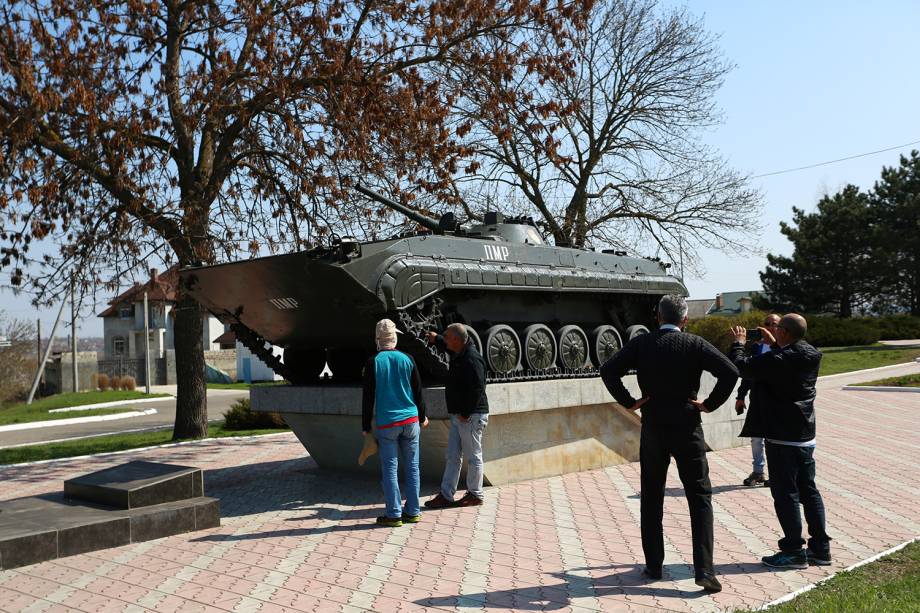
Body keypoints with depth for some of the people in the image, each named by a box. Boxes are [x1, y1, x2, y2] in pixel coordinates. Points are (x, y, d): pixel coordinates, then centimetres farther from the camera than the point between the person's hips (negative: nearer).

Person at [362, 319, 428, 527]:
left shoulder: (373, 363, -5)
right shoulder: (407, 360, 2)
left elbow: (368, 398, -4)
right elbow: (418, 391, 8)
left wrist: (366, 427, 4)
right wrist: (423, 417, 21)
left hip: (386, 423, -2)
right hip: (410, 420, 3)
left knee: (390, 469, 3)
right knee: (411, 467, 9)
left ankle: (394, 514, 4)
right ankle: (413, 511, 14)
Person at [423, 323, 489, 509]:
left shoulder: (472, 360, -21)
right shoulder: (459, 354, 10)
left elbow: (477, 389, -25)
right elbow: (447, 347, 38)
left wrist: (465, 413, -21)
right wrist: (436, 339, 34)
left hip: (471, 417, -10)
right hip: (458, 415, 10)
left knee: (473, 456, 3)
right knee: (453, 457, 10)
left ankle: (475, 495, 15)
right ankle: (445, 495, 15)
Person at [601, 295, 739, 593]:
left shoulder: (641, 343, 0)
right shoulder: (695, 344, -3)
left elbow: (608, 370, -10)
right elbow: (730, 373, -14)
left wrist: (628, 401, -3)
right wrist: (710, 404, -5)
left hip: (652, 429, 2)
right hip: (687, 427, -1)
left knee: (651, 499, 13)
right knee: (700, 497, 6)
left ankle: (653, 565, 19)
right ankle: (704, 569, -3)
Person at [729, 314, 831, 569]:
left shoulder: (777, 360, -21)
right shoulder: (812, 356, 2)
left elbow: (740, 366, -15)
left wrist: (738, 343, 1)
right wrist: (775, 344, 22)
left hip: (782, 438, -8)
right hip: (806, 436, 8)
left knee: (785, 494, 1)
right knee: (809, 491, 15)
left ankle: (794, 551, 7)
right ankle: (820, 548, 21)